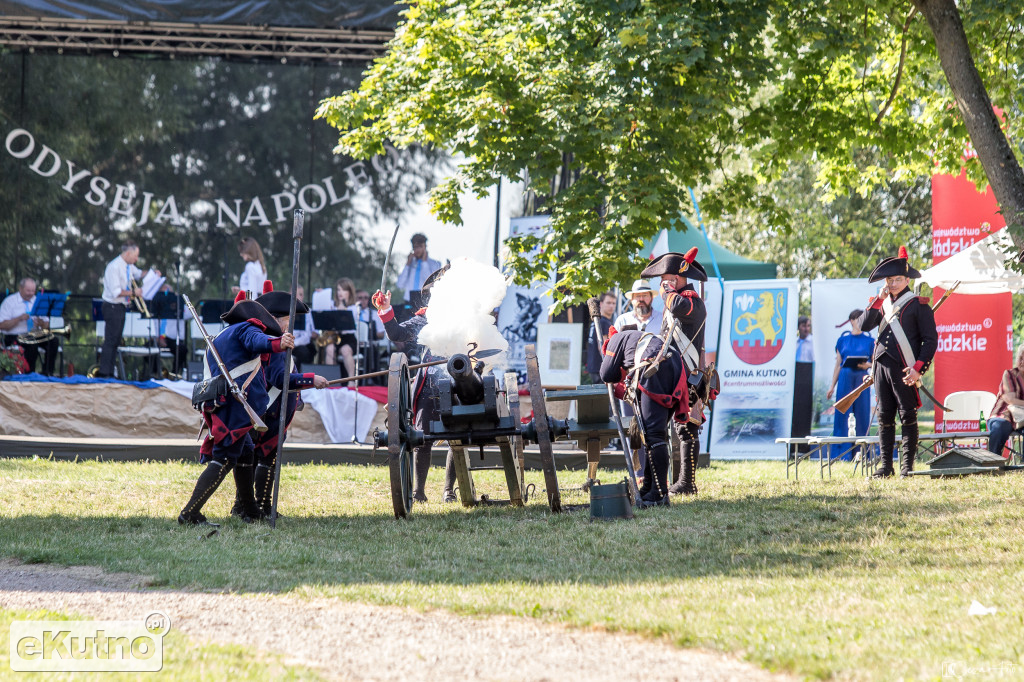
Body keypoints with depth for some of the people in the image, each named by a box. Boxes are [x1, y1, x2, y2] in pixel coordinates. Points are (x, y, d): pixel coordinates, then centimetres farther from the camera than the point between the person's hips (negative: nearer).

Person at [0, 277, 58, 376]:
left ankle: (47, 373, -20)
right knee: (32, 345, -37)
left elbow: (47, 326, 11)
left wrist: (41, 323, -14)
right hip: (14, 337, -5)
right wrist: (19, 319, -21)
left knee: (53, 341, -23)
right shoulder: (9, 302, 0)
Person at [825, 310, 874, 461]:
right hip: (845, 378, 0)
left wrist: (868, 365, -15)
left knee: (862, 414, -2)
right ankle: (841, 452, 0)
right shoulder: (843, 340, 9)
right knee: (842, 414, -3)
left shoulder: (869, 340, 7)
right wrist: (832, 386, 8)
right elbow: (838, 365, 11)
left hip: (862, 378, 0)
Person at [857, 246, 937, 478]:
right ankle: (886, 466, 9)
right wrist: (879, 300, -5)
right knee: (885, 417, 5)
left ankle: (907, 465, -1)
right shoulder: (881, 304, 18)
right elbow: (864, 325, 3)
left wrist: (919, 368, -13)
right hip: (882, 366, 5)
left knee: (907, 416, -4)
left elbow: (931, 339, -3)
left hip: (905, 369, -5)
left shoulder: (918, 304, 1)